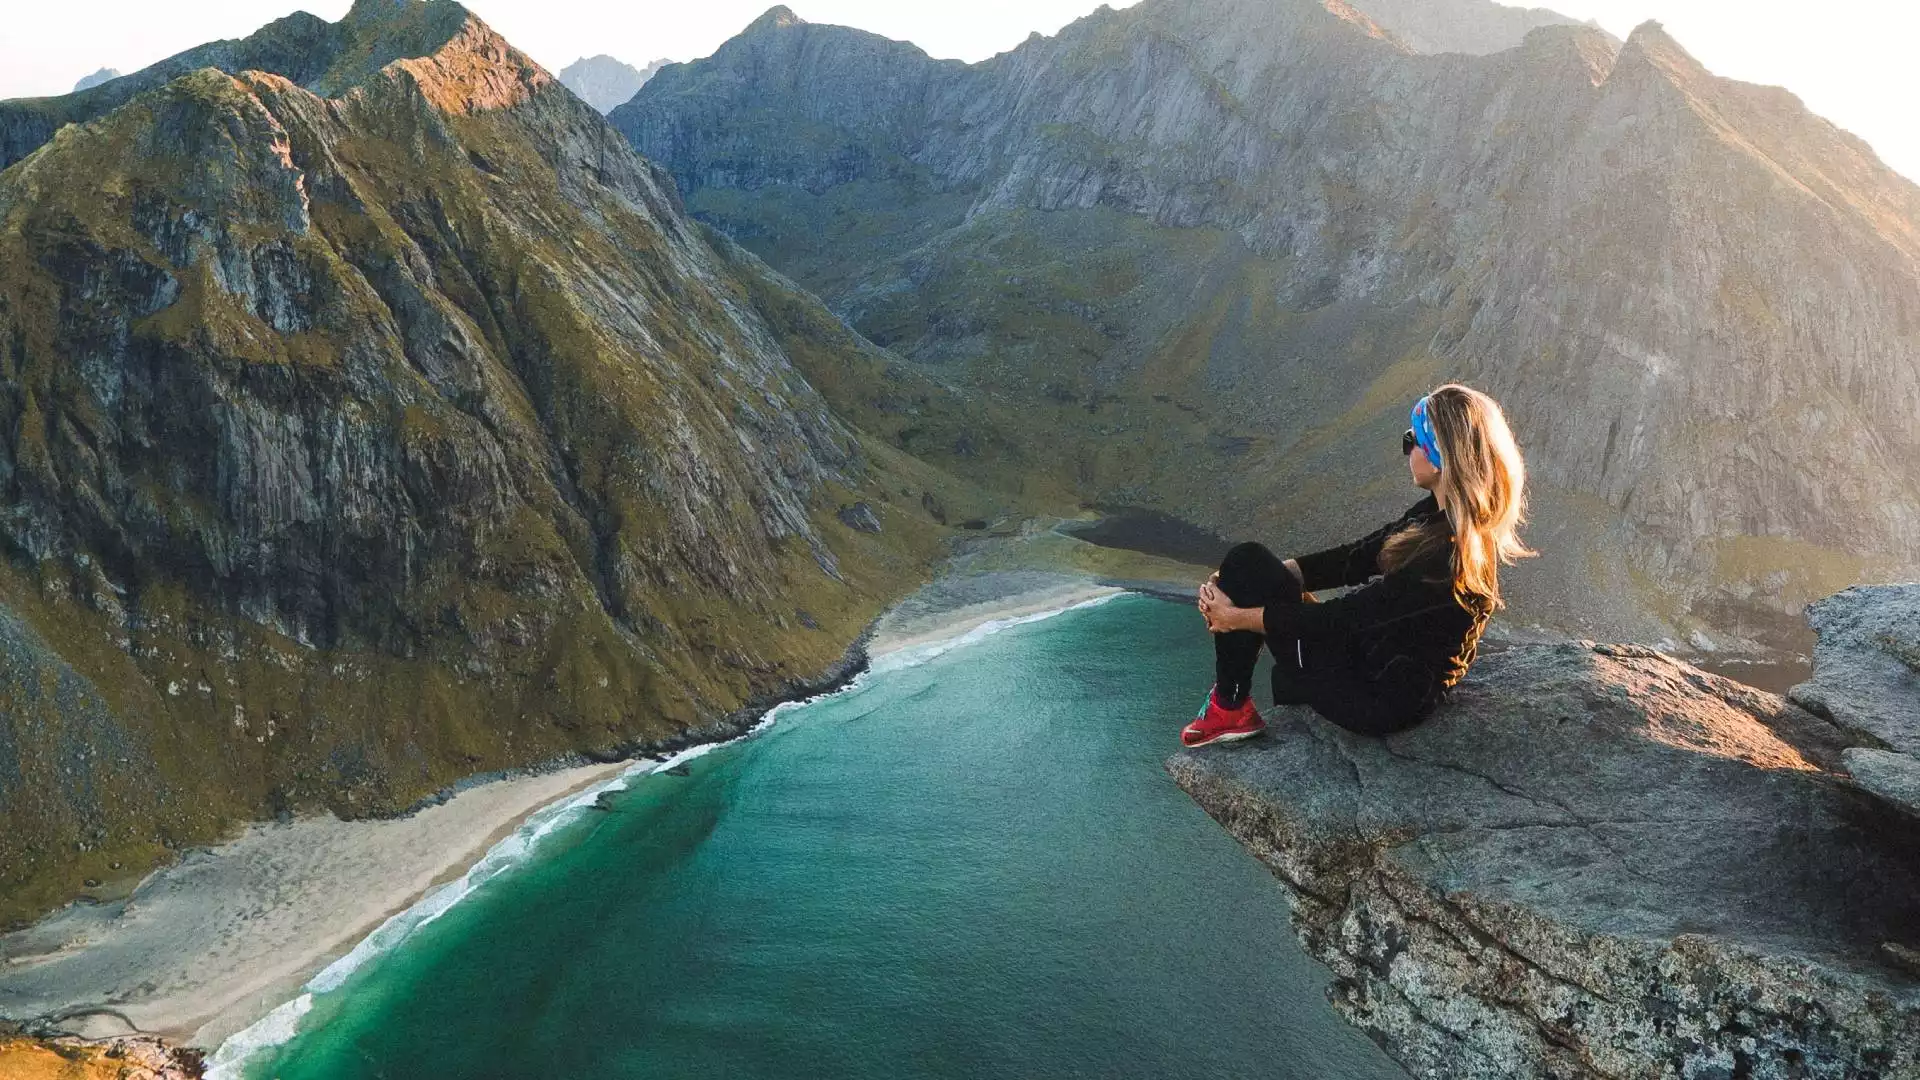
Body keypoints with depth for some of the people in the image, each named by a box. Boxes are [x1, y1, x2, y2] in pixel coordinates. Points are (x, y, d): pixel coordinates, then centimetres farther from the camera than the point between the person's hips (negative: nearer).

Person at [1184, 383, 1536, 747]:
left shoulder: (1450, 556, -29)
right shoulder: (1439, 512, -2)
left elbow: (1346, 616, -24)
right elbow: (1358, 557, 4)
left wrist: (1238, 616, -14)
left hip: (1381, 701, -9)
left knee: (1246, 565, -10)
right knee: (1247, 563, 7)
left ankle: (1230, 709, 8)